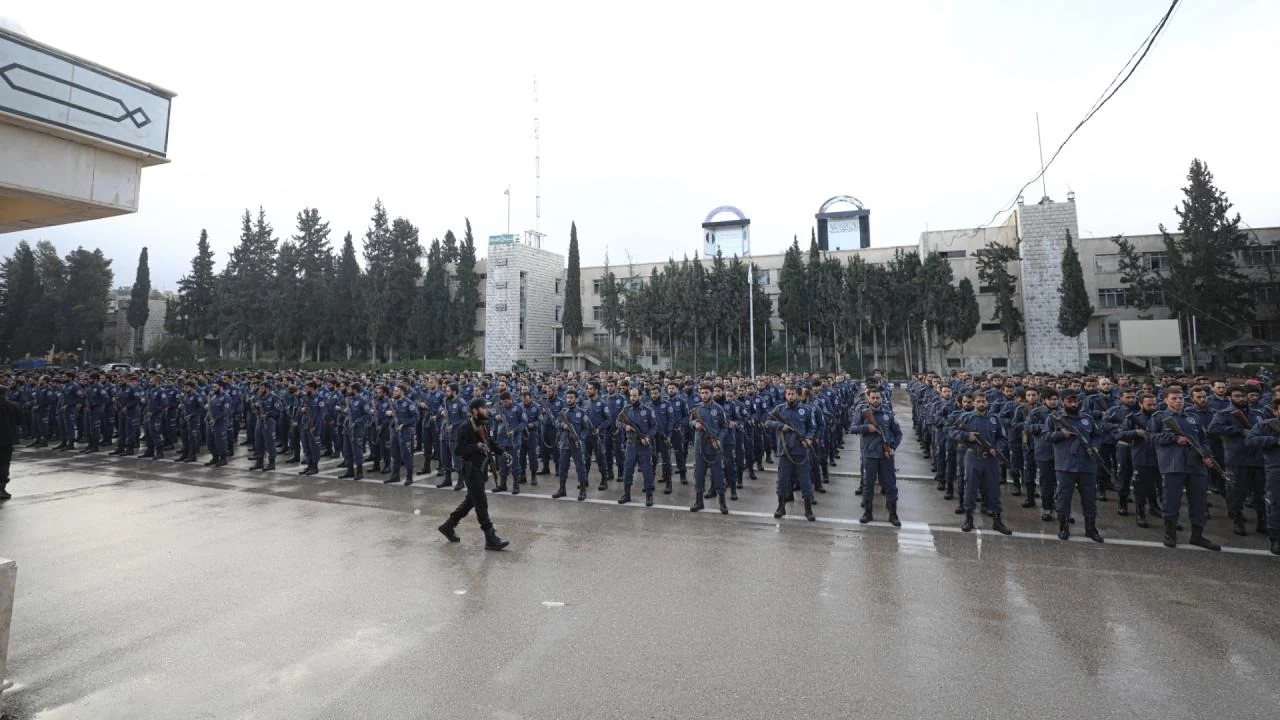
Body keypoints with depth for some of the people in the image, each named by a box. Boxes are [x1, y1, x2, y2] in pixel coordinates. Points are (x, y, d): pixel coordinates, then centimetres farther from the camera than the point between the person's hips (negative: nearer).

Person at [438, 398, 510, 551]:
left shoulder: (482, 426, 8)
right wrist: (476, 446, -28)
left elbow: (490, 444, 18)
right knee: (481, 502, -5)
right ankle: (491, 539, 1)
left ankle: (448, 526, 35)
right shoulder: (465, 428, -17)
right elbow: (458, 451, -20)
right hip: (471, 469, -9)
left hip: (480, 468, 9)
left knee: (471, 500, 19)